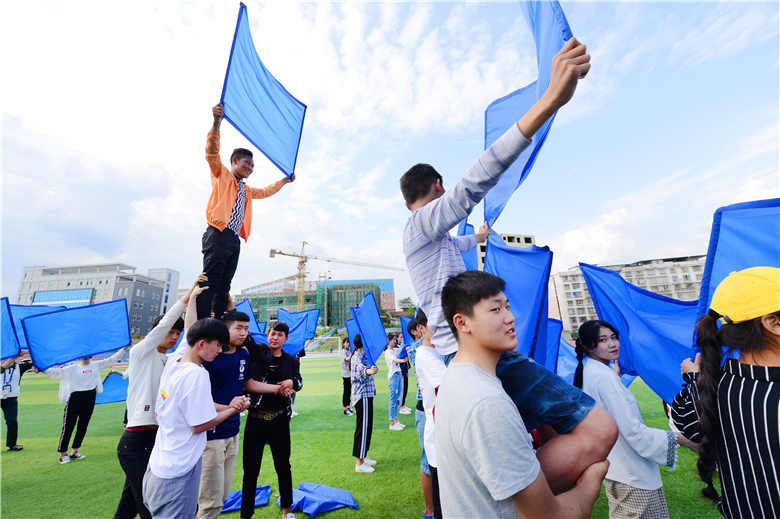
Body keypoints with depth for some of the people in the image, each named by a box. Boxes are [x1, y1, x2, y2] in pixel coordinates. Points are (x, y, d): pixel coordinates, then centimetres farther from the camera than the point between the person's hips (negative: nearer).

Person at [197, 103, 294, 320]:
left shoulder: (246, 190, 30)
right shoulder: (222, 175, 10)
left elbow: (265, 192, 46)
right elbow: (212, 153, -7)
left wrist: (284, 181, 48)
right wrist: (216, 123, -21)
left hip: (234, 240, 8)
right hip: (218, 235, -7)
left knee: (223, 287, 2)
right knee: (209, 283, -16)